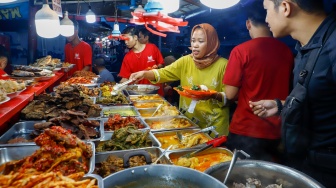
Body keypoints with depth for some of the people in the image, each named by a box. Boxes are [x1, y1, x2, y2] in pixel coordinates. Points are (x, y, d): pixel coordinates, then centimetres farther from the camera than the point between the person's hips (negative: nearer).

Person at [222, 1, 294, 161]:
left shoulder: (241, 50, -15)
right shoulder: (287, 51, 0)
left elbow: (230, 94, -12)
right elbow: (286, 90, 13)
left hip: (246, 130, -4)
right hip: (277, 131, 5)